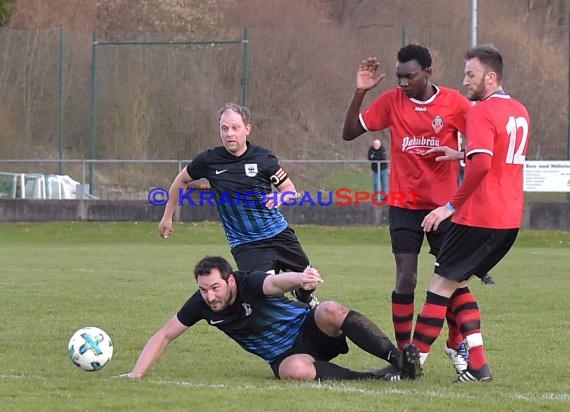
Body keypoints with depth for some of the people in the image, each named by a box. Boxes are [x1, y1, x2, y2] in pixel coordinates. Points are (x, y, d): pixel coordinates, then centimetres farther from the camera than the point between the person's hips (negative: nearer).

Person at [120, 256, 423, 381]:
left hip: (309, 330, -2)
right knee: (295, 370, -38)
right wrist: (137, 373, -11)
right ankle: (379, 379, -32)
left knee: (330, 311, -39)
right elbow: (164, 336, 1)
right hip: (285, 356, 2)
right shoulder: (201, 305, -9)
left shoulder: (250, 284, -22)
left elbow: (277, 282, -45)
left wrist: (299, 279, -70)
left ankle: (398, 359, -36)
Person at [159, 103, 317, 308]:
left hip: (280, 235, 2)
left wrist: (280, 197, -20)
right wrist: (167, 216, 17)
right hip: (245, 244, -2)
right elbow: (182, 181, 12)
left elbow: (290, 190, 4)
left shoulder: (263, 158, -5)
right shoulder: (209, 160, -6)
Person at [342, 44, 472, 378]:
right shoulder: (392, 101, -3)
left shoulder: (454, 103, -7)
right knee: (406, 279, -7)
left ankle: (457, 344, 23)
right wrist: (360, 92, -10)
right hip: (404, 206, 0)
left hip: (444, 204, 0)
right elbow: (349, 133, 1)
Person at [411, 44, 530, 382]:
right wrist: (462, 154, 15)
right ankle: (478, 365, 8)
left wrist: (450, 206, -20)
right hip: (511, 218, 8)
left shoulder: (482, 112, -13)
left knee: (442, 284, 0)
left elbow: (481, 165, -25)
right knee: (458, 283, 16)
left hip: (480, 216, -8)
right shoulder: (520, 111, 14)